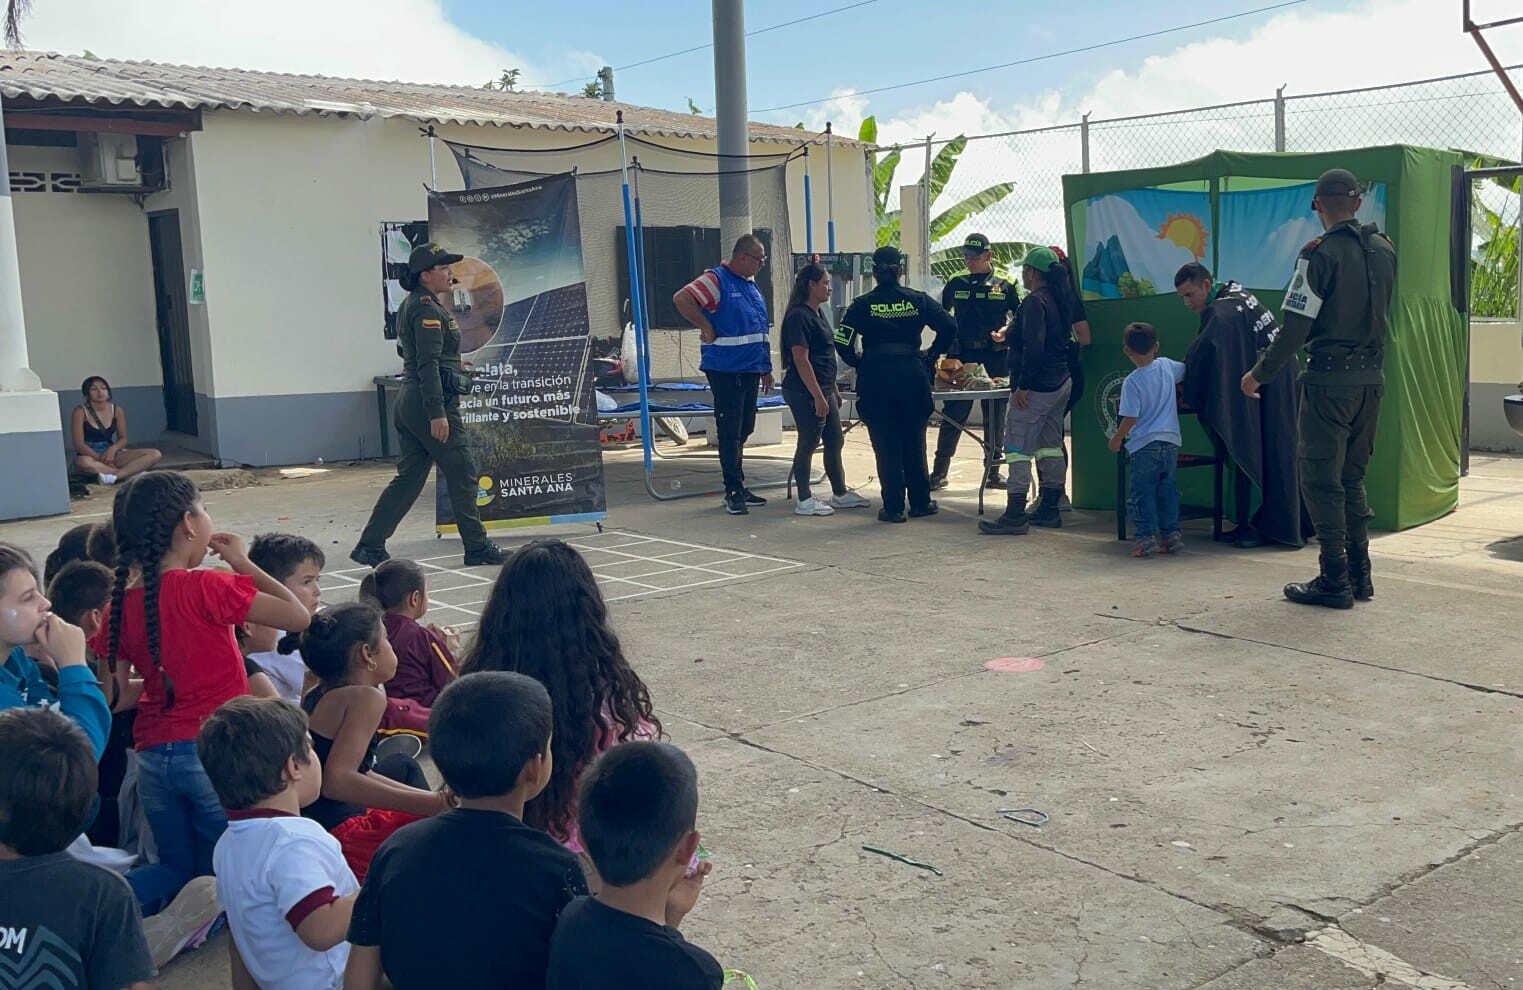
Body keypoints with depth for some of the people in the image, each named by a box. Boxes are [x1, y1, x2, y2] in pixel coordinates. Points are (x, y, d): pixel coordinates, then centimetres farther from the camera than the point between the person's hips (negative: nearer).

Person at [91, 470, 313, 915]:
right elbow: (298, 615, -13)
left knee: (176, 869, 20)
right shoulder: (205, 587, -15)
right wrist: (243, 562, -4)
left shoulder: (122, 605, 3)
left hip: (153, 755, 5)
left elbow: (117, 696, 7)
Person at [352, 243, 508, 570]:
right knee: (462, 475, 0)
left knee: (409, 476, 11)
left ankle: (370, 546, 9)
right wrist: (437, 413, -24)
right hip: (433, 401, -10)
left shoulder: (409, 306, 17)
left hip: (408, 402, 10)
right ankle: (477, 547, 7)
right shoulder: (428, 309, -13)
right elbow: (429, 364, -20)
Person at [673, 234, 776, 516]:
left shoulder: (751, 285, 16)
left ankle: (739, 488, 22)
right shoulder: (716, 280, -11)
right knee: (730, 432, -4)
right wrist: (707, 328, -18)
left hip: (750, 370, 8)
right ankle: (733, 491, 0)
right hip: (725, 369, -8)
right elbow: (681, 299, -23)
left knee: (743, 430, 13)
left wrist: (766, 368, 20)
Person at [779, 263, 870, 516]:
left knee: (835, 442, 13)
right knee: (808, 443, -3)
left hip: (823, 390, 10)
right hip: (805, 392, -10)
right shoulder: (799, 317, -15)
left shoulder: (817, 315, 15)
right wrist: (818, 397, -21)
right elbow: (801, 360, -20)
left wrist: (834, 390, 22)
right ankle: (804, 500, 5)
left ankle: (840, 494, 24)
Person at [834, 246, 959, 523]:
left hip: (875, 377, -2)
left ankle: (893, 507, 7)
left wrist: (858, 362, 10)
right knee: (914, 442, 14)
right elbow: (949, 326, -1)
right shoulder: (918, 300, 3)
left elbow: (843, 342, -8)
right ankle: (920, 502, 21)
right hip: (912, 374, 2)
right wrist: (932, 355, 11)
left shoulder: (862, 304, -2)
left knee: (886, 446, 5)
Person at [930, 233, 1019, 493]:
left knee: (995, 415, 7)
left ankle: (993, 473, 16)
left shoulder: (1004, 284, 3)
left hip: (995, 357, 0)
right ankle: (939, 473, 4)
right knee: (953, 414, -1)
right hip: (961, 356, 0)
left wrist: (1007, 330, -10)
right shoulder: (956, 283, 7)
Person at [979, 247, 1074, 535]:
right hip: (1061, 382, 10)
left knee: (1017, 448, -7)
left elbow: (1033, 346, -24)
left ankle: (1015, 516, -10)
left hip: (1036, 388, -10)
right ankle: (1050, 510, 20)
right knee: (1050, 445, 14)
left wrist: (1023, 386, -23)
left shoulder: (1034, 301, -16)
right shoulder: (1059, 300, 12)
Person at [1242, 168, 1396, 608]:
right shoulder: (1384, 250, 8)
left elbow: (1296, 324, -14)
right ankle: (1360, 575, 20)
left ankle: (1335, 580, 2)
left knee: (1321, 479, 0)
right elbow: (1382, 316, 16)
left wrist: (1261, 373, -6)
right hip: (1371, 378, 7)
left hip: (1330, 379, -7)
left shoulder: (1321, 253, -12)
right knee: (1352, 478, 17)